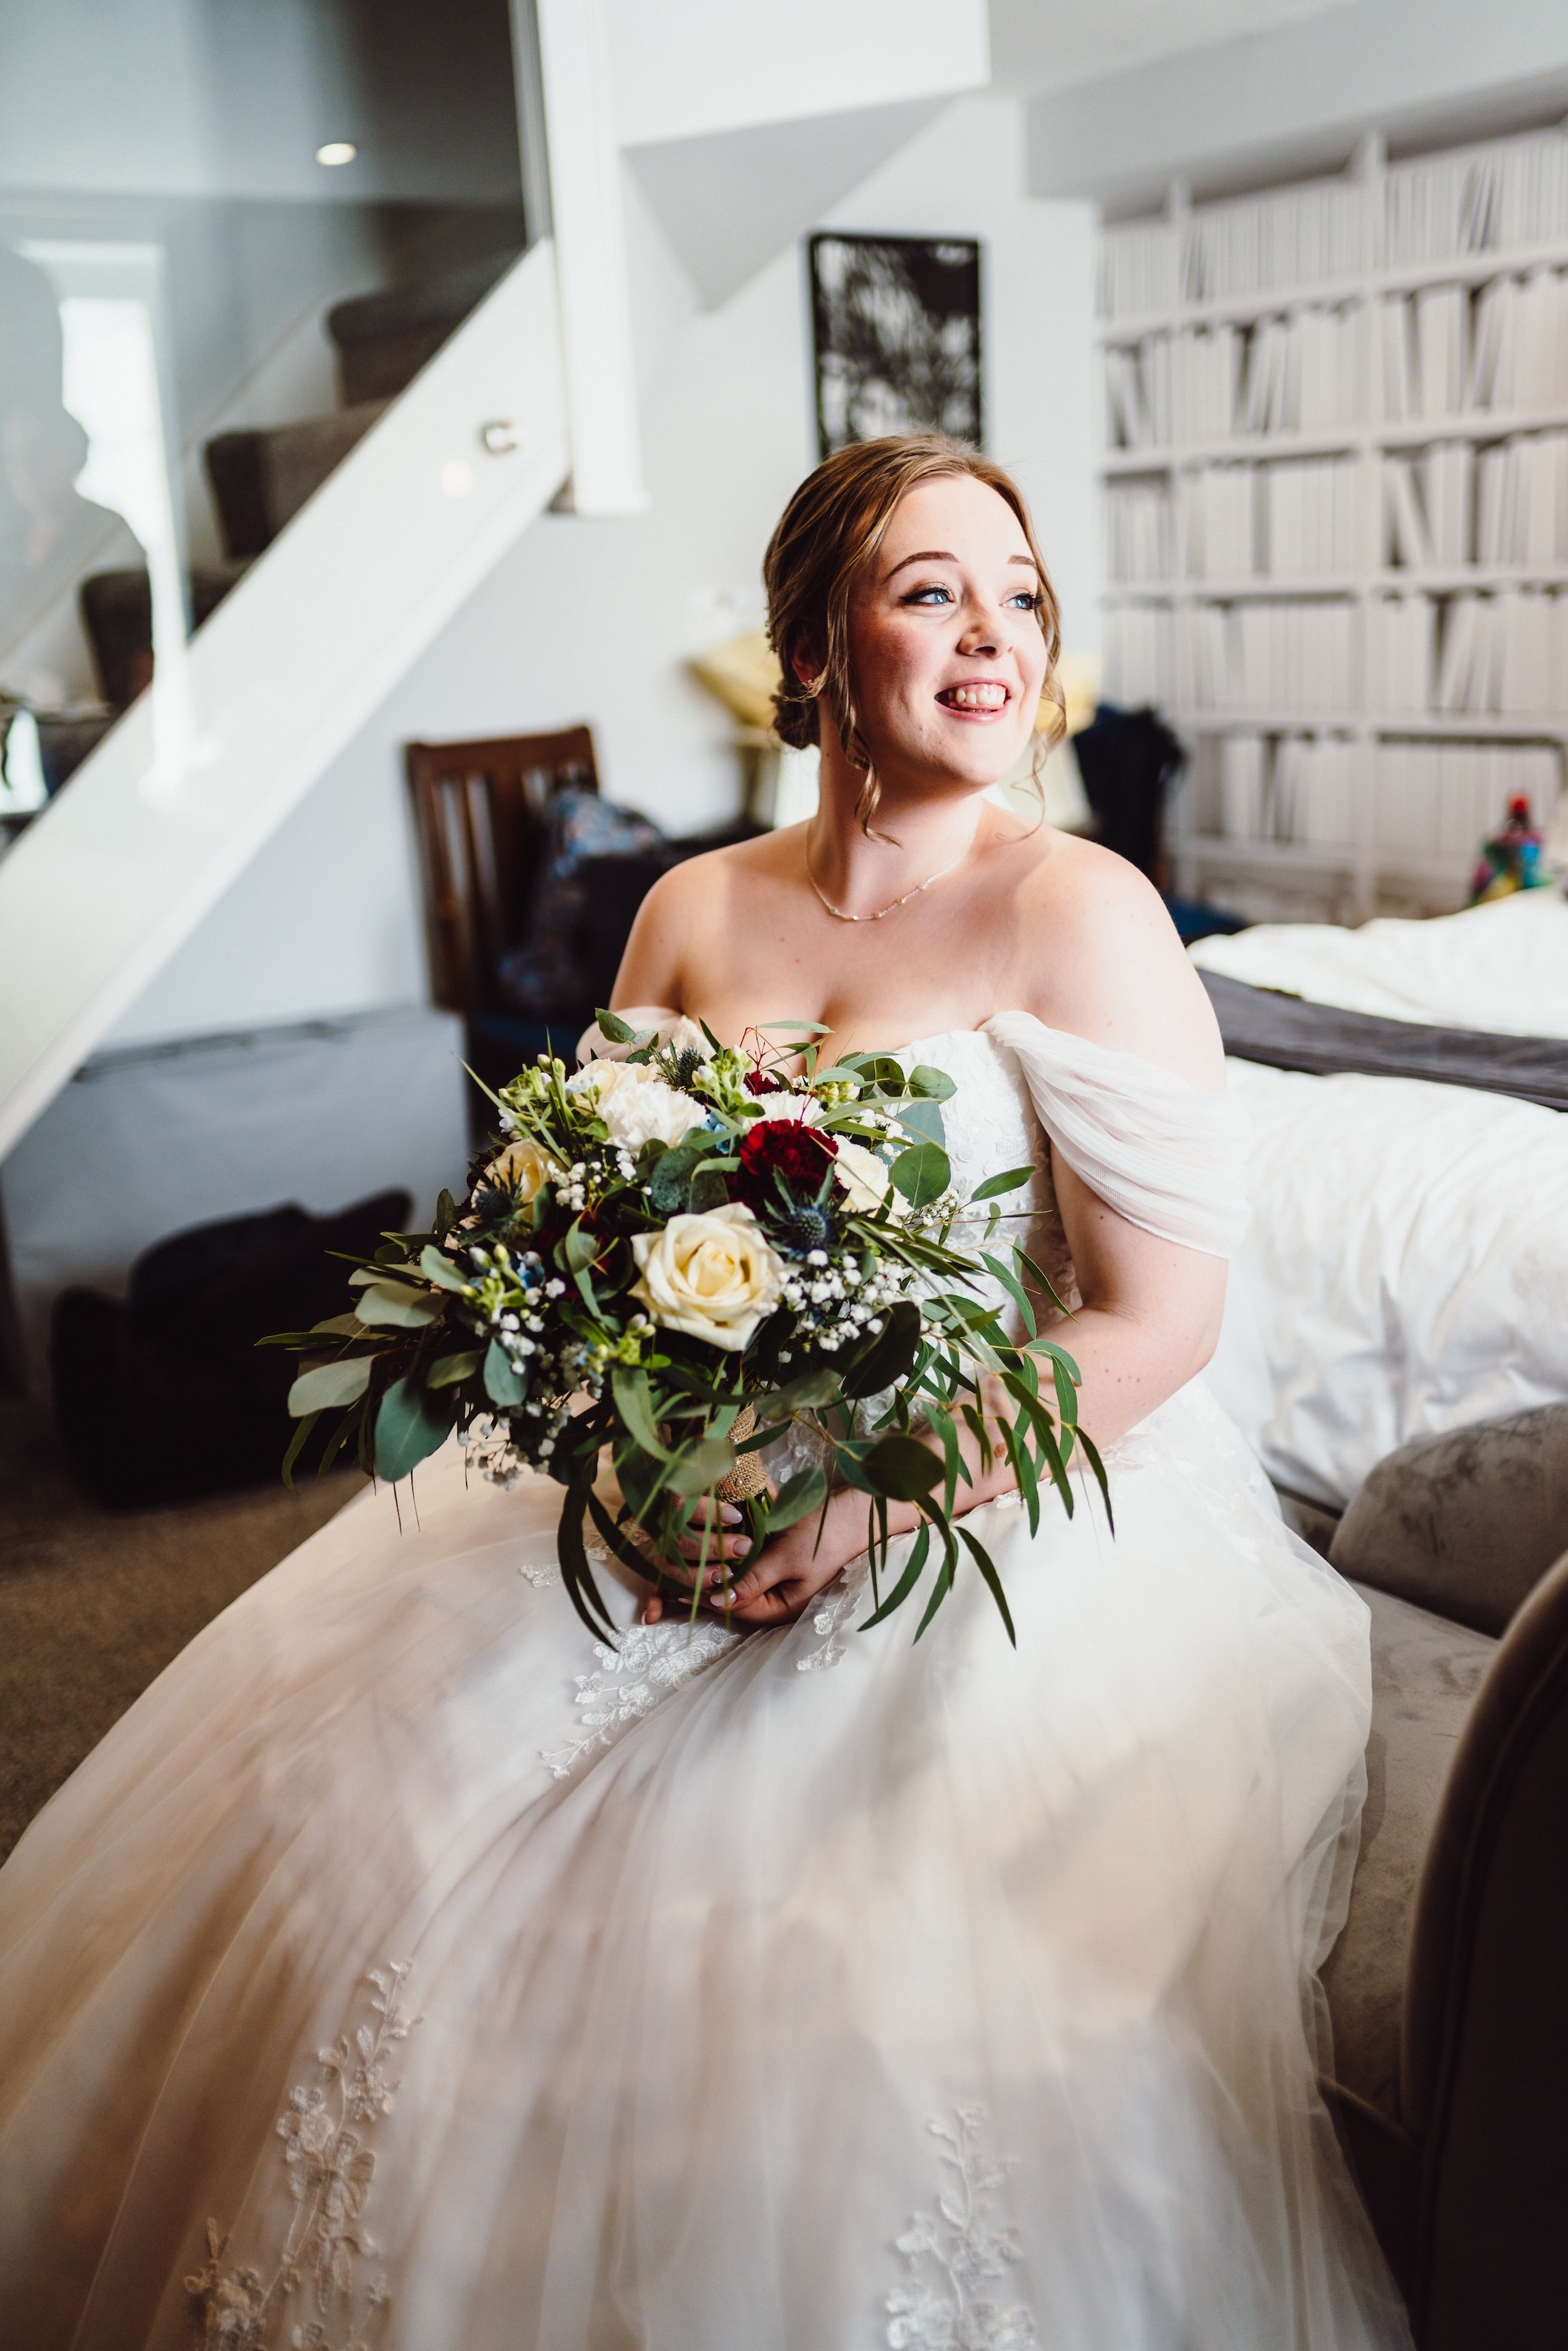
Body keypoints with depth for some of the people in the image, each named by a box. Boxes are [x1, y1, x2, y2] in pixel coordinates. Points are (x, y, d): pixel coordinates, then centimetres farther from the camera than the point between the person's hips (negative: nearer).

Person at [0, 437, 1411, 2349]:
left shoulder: (1081, 916, -9)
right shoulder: (694, 913, 6)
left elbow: (1161, 1320, -13)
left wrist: (868, 1505, -20)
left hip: (1011, 1502, -4)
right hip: (699, 1497, 5)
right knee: (367, 1823, -6)